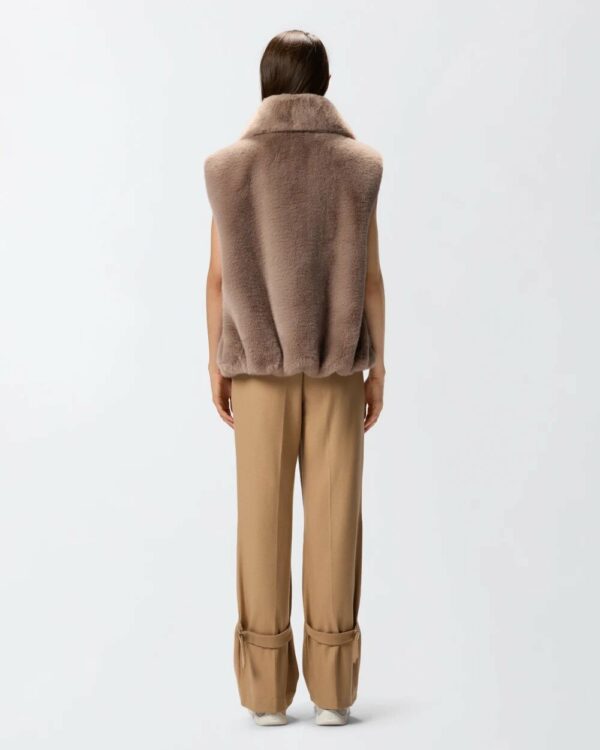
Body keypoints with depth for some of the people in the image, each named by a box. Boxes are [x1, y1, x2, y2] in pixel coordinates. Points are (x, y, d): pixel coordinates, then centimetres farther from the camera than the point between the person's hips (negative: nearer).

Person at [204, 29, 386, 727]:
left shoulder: (231, 165, -1)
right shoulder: (356, 164, -1)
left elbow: (218, 276, -2)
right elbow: (369, 276, -3)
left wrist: (216, 363, 6)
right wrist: (376, 365, 3)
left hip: (260, 359, 0)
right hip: (336, 360, 0)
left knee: (263, 514, 5)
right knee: (334, 513, 3)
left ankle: (267, 687, 9)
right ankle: (332, 688, 7)